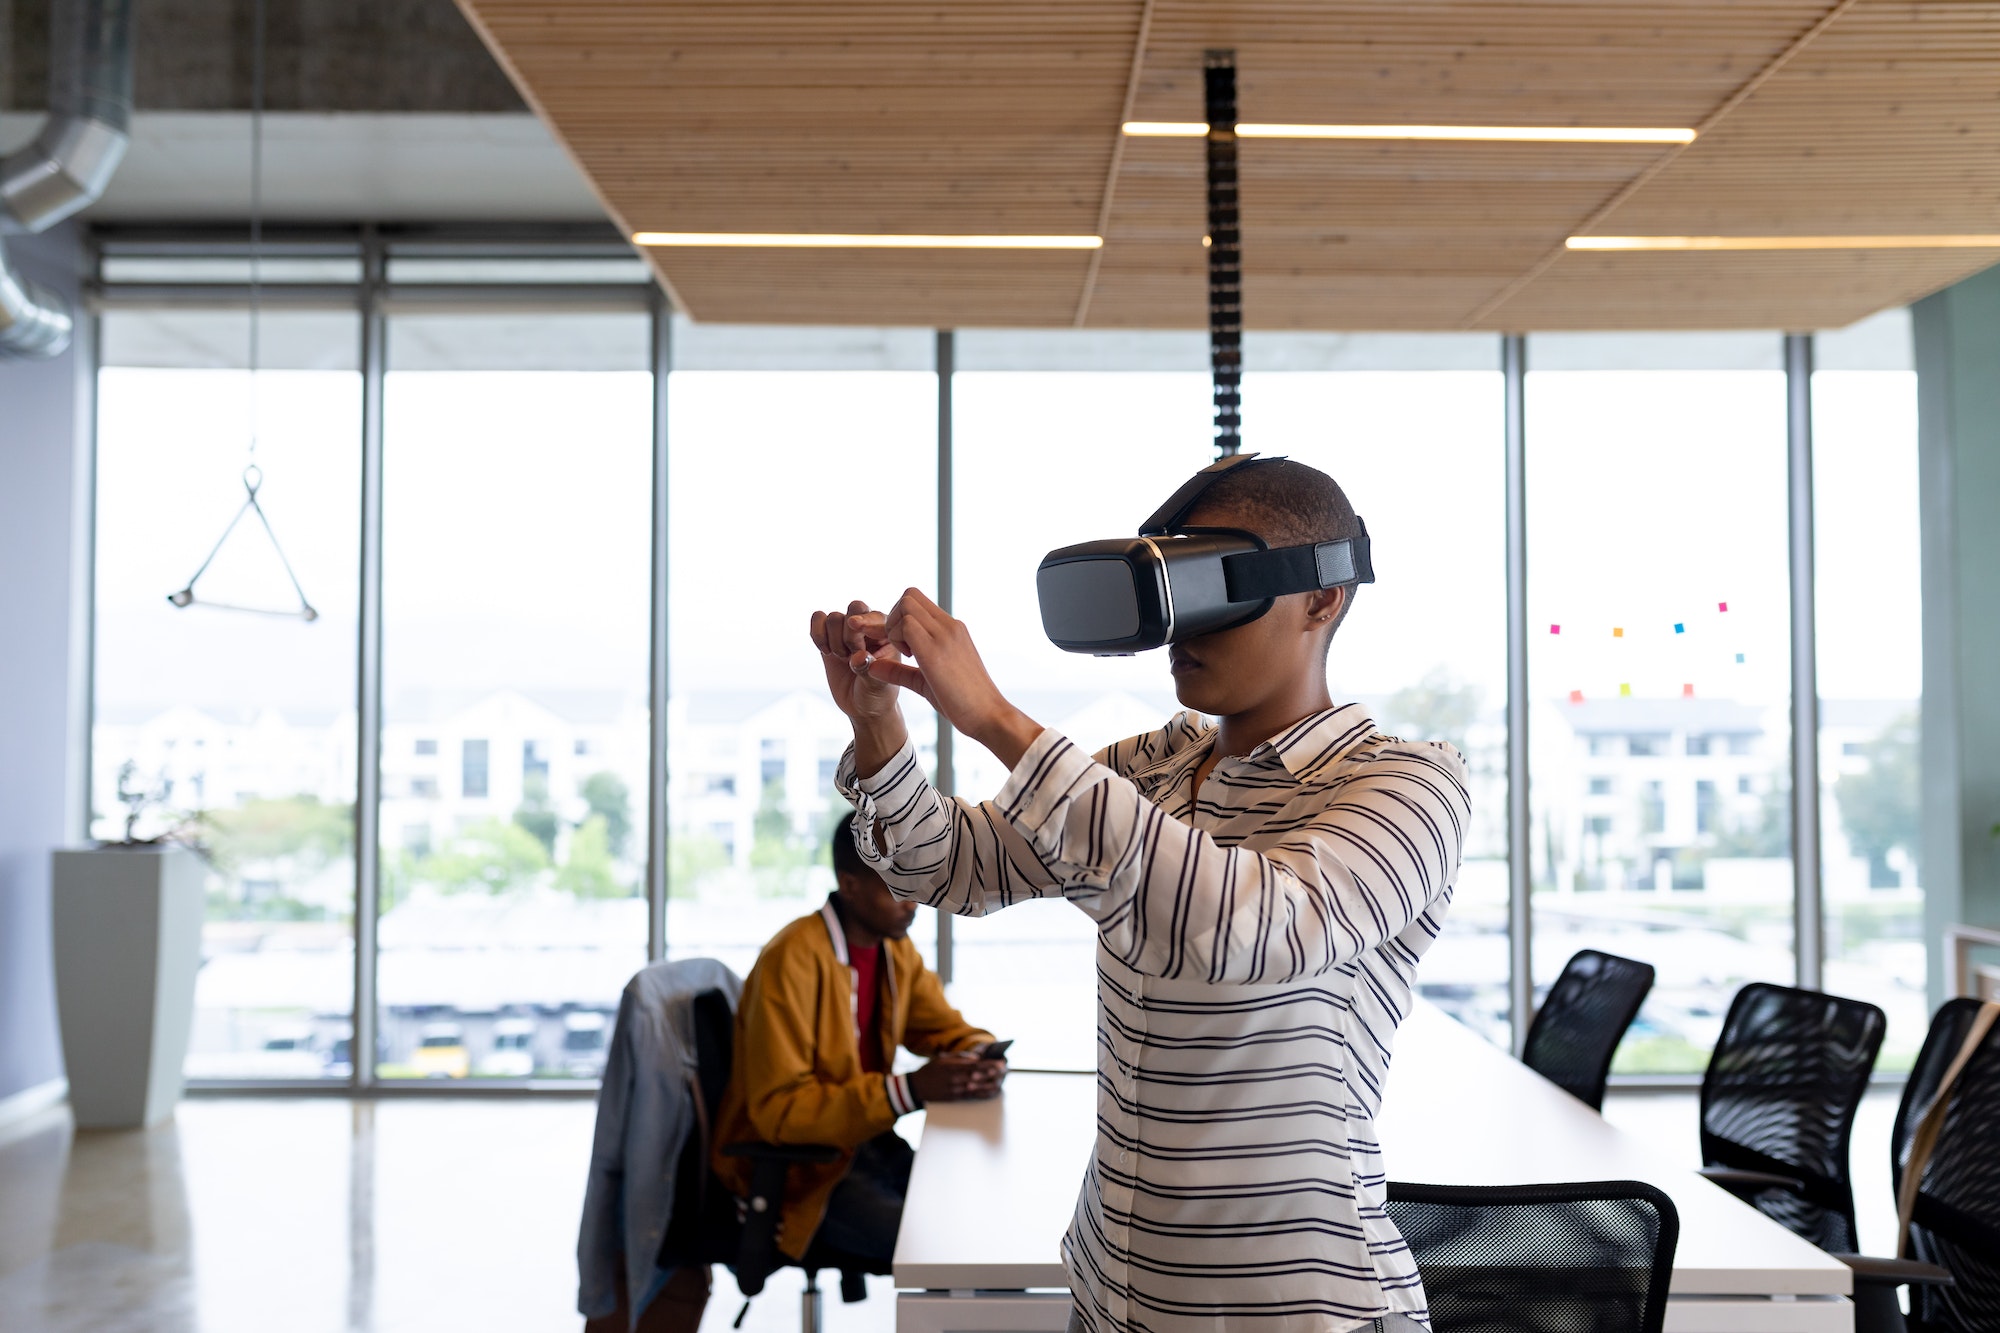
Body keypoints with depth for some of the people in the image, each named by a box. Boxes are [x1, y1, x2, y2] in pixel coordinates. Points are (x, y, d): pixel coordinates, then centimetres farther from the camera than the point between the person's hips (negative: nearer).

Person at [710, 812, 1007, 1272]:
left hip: (865, 1143, 8)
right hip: (790, 1168, -8)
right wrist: (909, 1090, -31)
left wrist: (982, 1061, -13)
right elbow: (779, 1109, -25)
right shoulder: (793, 960, -22)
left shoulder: (896, 949, 3)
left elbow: (951, 1031, 13)